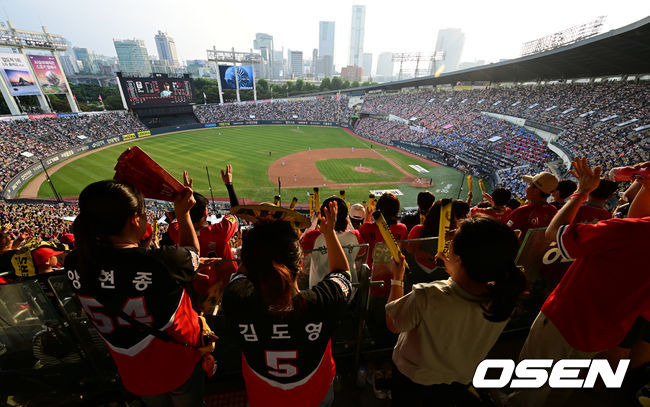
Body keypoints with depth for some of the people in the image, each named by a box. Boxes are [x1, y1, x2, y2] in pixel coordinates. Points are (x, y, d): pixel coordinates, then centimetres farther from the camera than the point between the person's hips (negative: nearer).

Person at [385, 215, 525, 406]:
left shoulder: (425, 298, -44)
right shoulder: (503, 298, -27)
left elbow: (392, 324, -23)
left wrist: (397, 279, -13)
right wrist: (454, 273, 5)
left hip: (413, 381, -3)